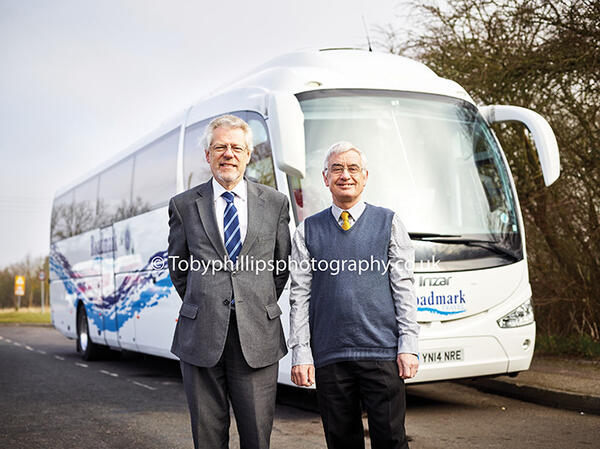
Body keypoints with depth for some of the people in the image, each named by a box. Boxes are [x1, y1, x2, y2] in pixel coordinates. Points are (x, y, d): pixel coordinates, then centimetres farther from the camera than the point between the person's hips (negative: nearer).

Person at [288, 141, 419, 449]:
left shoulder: (388, 224, 9)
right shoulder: (308, 231, 10)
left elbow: (404, 288, 4)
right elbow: (300, 296, 6)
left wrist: (408, 345, -4)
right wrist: (300, 353, 0)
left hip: (382, 353, -1)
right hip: (329, 356, 1)